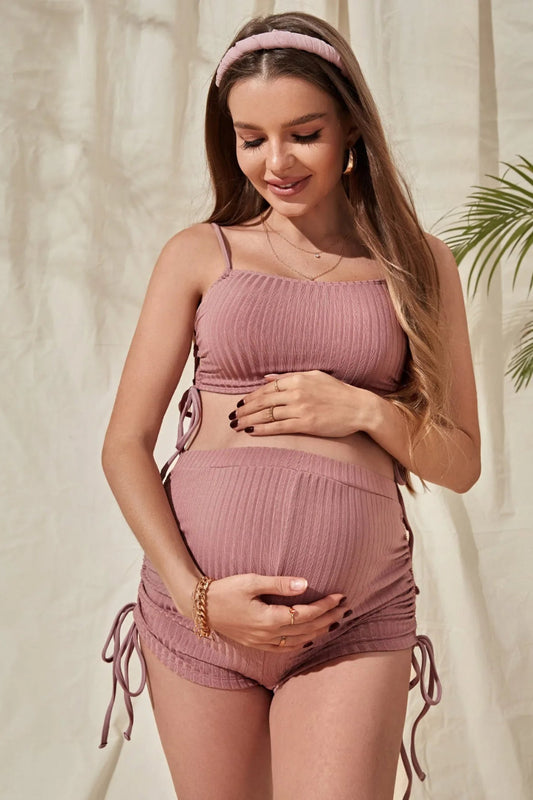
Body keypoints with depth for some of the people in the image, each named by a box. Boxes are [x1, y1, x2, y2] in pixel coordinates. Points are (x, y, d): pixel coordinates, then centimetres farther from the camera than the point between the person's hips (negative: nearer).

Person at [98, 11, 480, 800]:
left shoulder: (420, 264, 7)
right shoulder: (200, 253, 4)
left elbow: (461, 462, 9)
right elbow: (125, 445, 2)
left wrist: (365, 410, -10)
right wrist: (195, 592, -11)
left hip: (356, 619, 0)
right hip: (201, 606, 1)